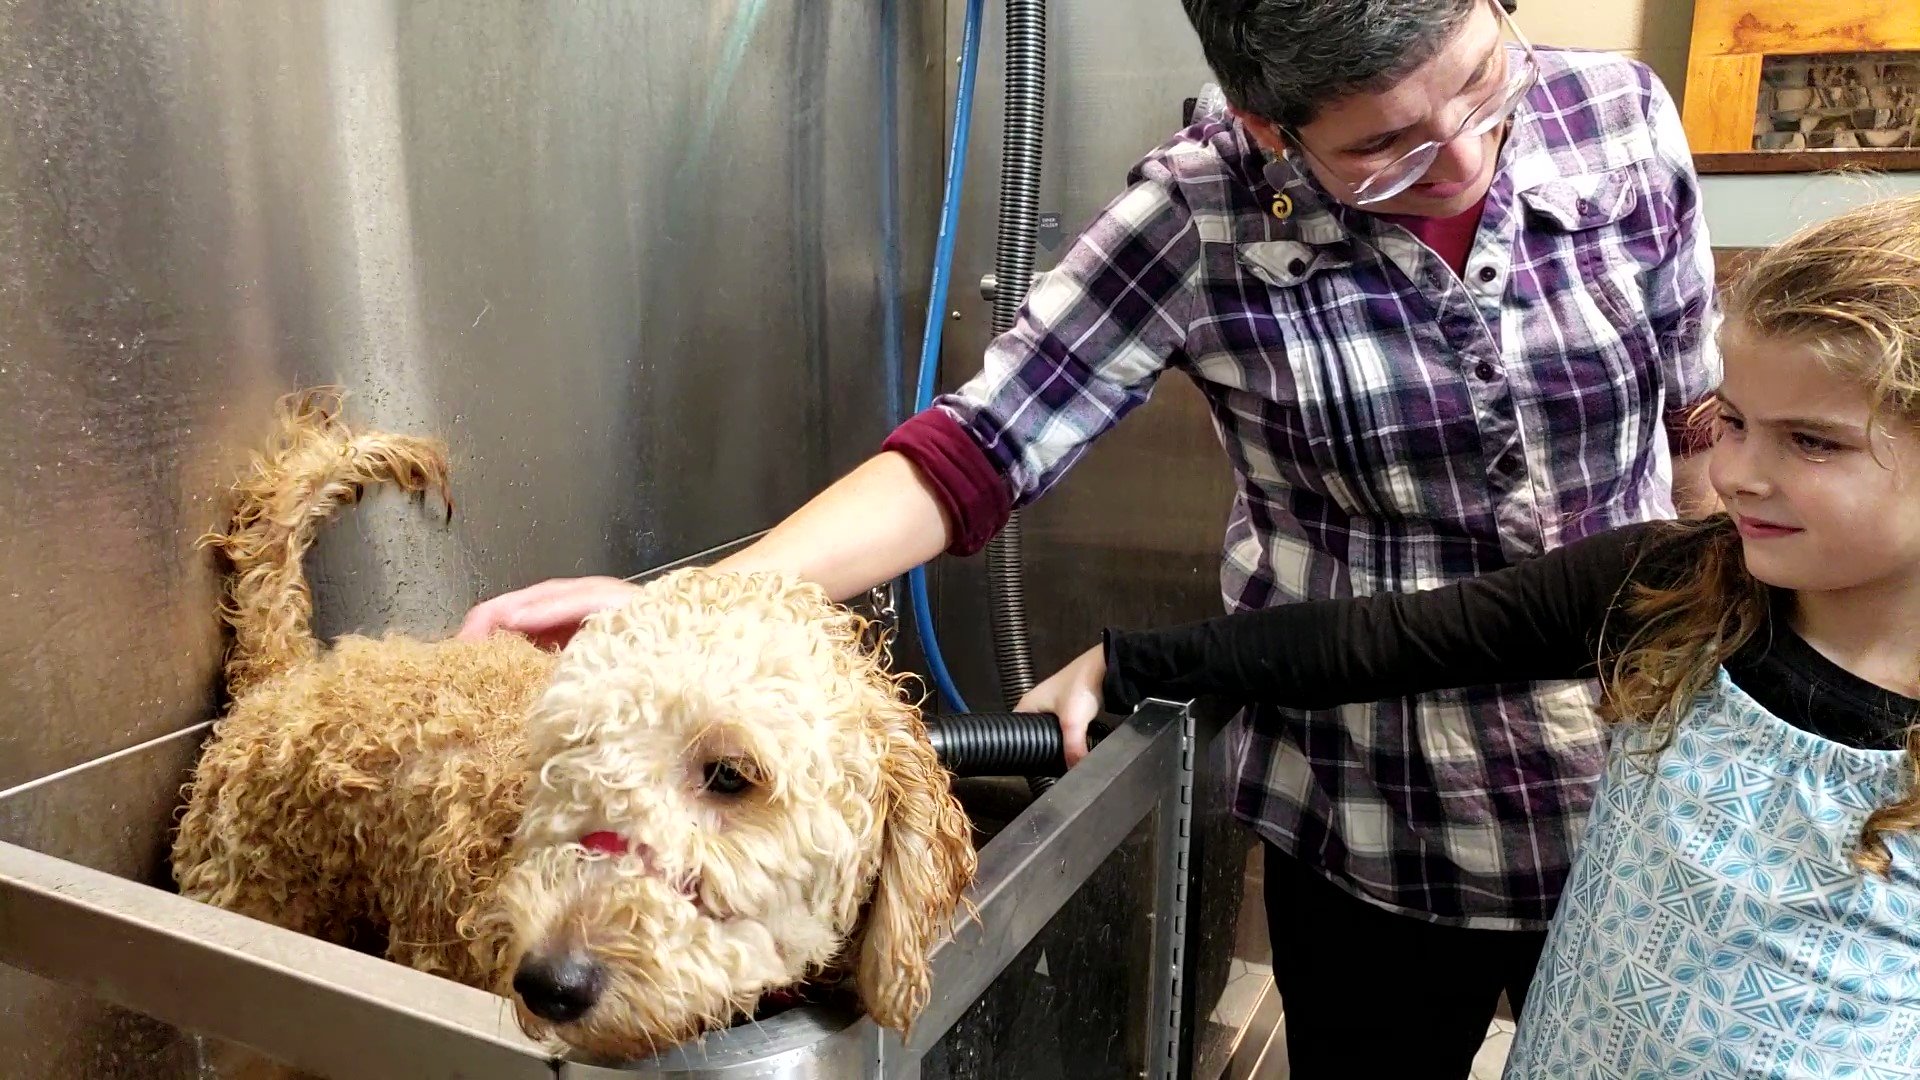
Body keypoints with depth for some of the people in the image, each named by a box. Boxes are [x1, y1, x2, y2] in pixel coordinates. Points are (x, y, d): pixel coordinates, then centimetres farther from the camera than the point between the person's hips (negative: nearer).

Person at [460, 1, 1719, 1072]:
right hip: (1370, 836, -3)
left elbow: (1703, 428, 2)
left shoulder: (1625, 117, -9)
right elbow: (976, 449, -23)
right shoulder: (1204, 213, -19)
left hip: (1642, 797, 4)